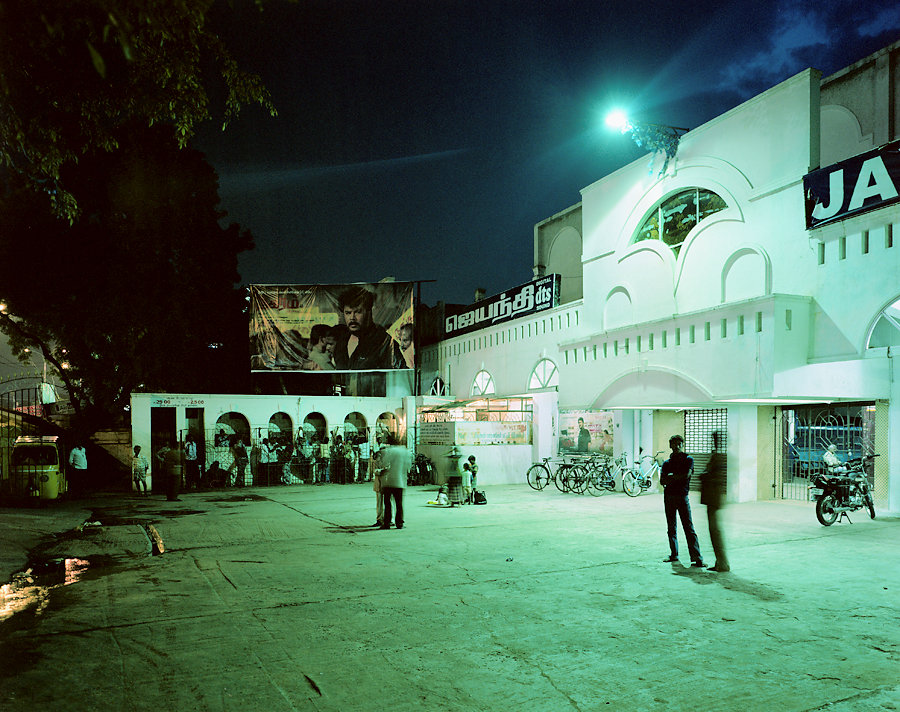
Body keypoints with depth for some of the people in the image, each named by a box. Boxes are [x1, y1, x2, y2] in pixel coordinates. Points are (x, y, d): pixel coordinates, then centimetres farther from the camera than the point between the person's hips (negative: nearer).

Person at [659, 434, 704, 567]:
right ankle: (674, 555, 18)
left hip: (682, 496, -3)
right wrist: (678, 478, -13)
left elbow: (687, 475, -12)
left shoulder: (688, 459, 5)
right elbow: (662, 481, 0)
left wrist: (671, 477, -5)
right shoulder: (666, 463, 12)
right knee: (671, 528, 8)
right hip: (669, 496, 3)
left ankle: (696, 558, -11)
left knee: (689, 527, -9)